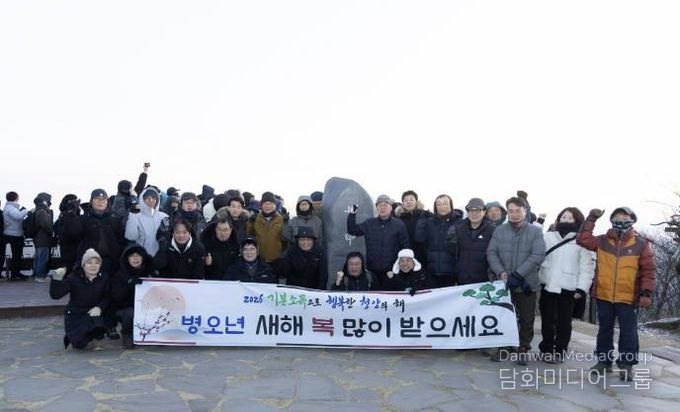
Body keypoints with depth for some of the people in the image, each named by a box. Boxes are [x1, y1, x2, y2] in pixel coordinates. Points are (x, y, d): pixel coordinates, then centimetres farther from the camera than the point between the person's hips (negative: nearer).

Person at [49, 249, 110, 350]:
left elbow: (108, 297, 0)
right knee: (79, 344, -21)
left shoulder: (104, 278, -1)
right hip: (75, 315, -1)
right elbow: (55, 295, -15)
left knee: (98, 325, -35)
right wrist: (57, 279, -30)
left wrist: (99, 307, -19)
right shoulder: (74, 278, -9)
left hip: (93, 313, 2)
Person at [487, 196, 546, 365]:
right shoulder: (499, 230, 3)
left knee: (526, 319, 8)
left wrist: (518, 274, -19)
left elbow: (538, 255, -12)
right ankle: (502, 347, 26)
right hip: (504, 283, 1)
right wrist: (501, 272, -16)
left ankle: (523, 349, 24)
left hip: (527, 284, -1)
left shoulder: (535, 232, -3)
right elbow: (491, 253, 0)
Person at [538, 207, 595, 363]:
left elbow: (586, 267, -5)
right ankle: (547, 348, 25)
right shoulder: (548, 237, 8)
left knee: (564, 321, 6)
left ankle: (560, 351, 18)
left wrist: (581, 288, -10)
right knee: (547, 319, 12)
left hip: (568, 287, -3)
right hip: (548, 285, 3)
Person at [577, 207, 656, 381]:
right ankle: (604, 361, 26)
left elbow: (649, 271, -2)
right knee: (604, 330, 13)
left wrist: (646, 293, -9)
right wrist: (591, 219, -4)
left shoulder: (641, 244, -2)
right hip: (603, 296, 2)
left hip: (627, 298, -2)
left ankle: (626, 365, 17)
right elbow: (582, 238, -3)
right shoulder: (602, 241, 5)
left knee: (628, 332, 4)